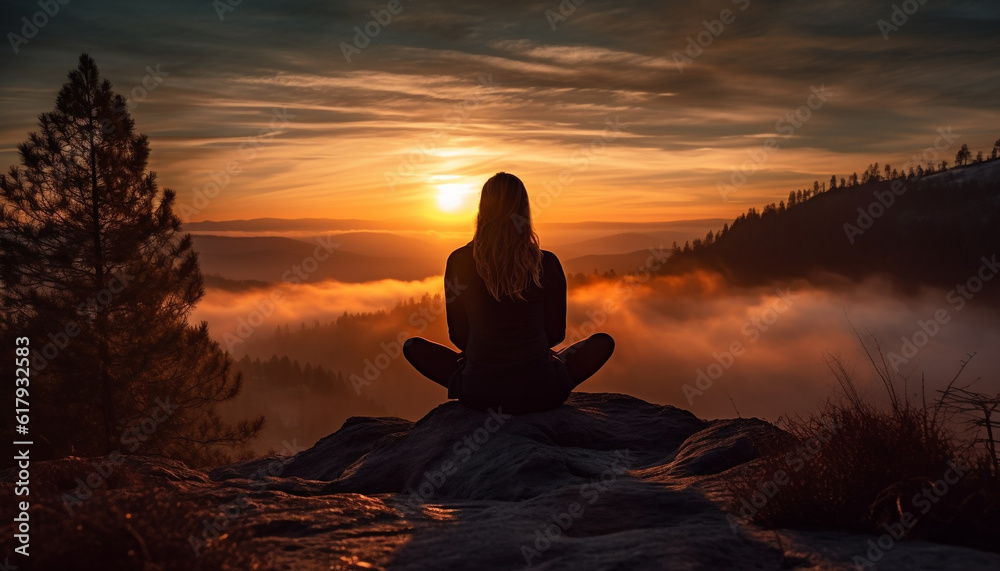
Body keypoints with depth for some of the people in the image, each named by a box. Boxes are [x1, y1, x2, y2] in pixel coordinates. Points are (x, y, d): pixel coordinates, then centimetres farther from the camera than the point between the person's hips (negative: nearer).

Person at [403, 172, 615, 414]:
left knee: (412, 346, 24)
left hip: (477, 393, 1)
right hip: (539, 394, 0)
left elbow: (459, 336, 3)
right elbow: (556, 334, 5)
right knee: (603, 342, 22)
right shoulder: (546, 264, -8)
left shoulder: (459, 261, -6)